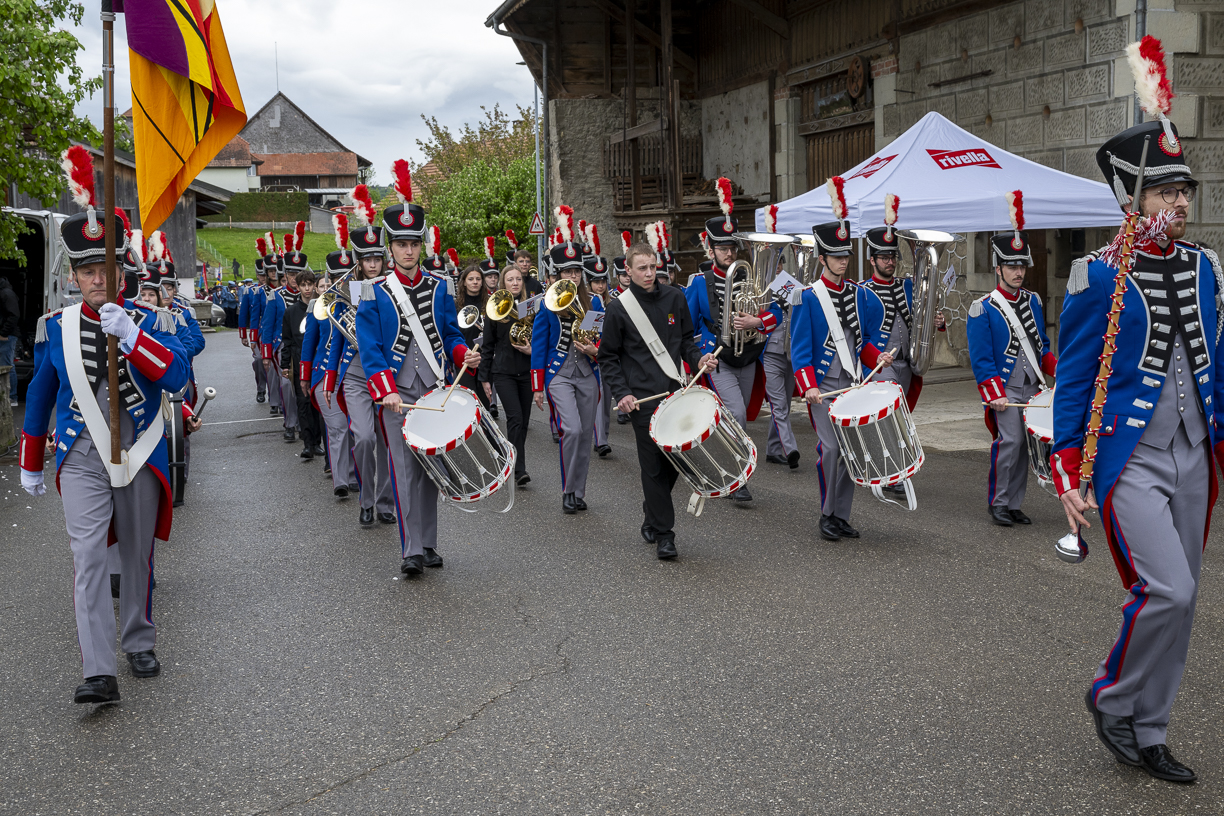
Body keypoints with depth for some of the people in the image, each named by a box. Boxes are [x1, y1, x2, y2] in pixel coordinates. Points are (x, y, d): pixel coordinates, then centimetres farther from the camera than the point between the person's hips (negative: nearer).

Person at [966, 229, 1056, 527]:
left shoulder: (1032, 301, 13)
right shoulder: (982, 309, -7)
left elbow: (1043, 345, 21)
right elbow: (981, 359, -9)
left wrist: (1056, 369, 5)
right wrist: (995, 395, -16)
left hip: (1032, 387, 6)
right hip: (1005, 388, -6)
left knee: (1023, 444, 6)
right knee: (1009, 440, -15)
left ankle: (1014, 505, 15)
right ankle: (998, 503, -1)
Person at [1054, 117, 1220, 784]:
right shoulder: (1098, 277, -9)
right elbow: (1072, 380, -7)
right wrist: (1068, 475, -9)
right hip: (1129, 461, -6)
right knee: (1167, 590, -16)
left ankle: (1147, 735, 24)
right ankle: (1112, 698, 11)